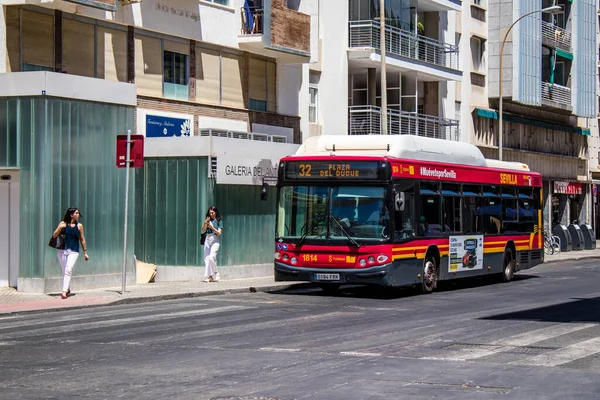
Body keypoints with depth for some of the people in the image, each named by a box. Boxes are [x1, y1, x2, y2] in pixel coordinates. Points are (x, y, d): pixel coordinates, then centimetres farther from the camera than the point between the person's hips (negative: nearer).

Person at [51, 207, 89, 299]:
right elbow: (54, 236, 0)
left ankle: (64, 291, -23)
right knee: (64, 271, 11)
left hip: (74, 251, -1)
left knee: (68, 270, -18)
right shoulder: (63, 224, 1)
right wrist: (59, 229, -18)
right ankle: (68, 289, 32)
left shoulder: (79, 226, 3)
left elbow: (82, 239, 12)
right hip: (62, 250, 1)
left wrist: (85, 252, 14)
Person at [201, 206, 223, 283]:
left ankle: (215, 274, -6)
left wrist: (212, 227, -17)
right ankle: (208, 276, 1)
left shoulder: (219, 221, 2)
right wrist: (205, 223, -9)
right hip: (207, 240, 4)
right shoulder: (208, 220, 12)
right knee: (206, 258, -2)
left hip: (215, 240, -4)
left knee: (211, 257, -21)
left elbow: (219, 233, -5)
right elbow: (203, 231, 6)